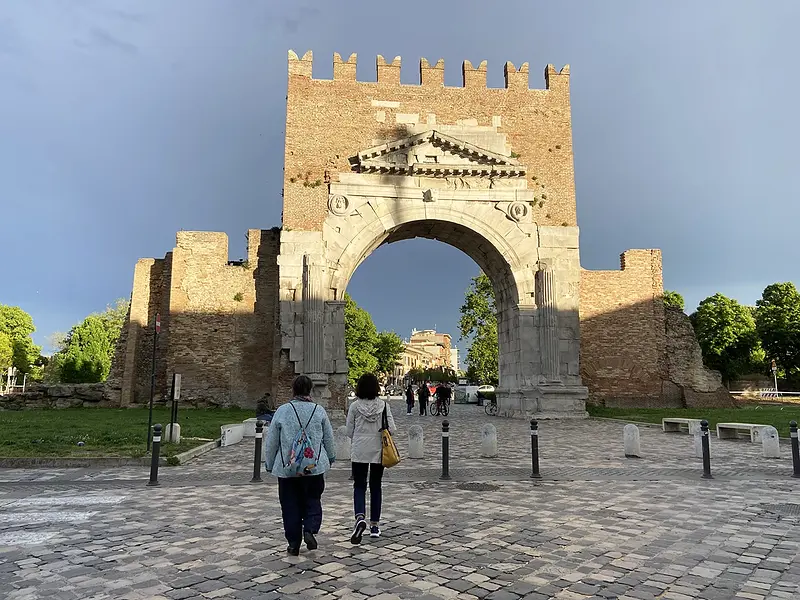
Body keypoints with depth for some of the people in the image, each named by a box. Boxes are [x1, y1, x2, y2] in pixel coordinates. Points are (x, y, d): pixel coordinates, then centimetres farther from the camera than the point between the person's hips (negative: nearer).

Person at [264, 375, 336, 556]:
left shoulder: (282, 411, -5)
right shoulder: (319, 411, -3)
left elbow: (271, 441, 1)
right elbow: (329, 438, 7)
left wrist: (270, 464, 14)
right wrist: (331, 457, 24)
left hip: (287, 468, 0)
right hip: (314, 467, 0)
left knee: (290, 505, 10)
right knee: (312, 501, 15)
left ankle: (294, 544, 15)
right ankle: (310, 530, -5)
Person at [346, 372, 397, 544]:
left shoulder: (355, 406, -8)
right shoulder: (383, 405, -6)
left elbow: (349, 432, -3)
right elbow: (392, 429, -7)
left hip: (359, 452, -1)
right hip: (378, 451, 1)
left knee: (359, 486, 7)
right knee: (375, 487, 13)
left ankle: (360, 518, -17)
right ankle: (374, 525, 19)